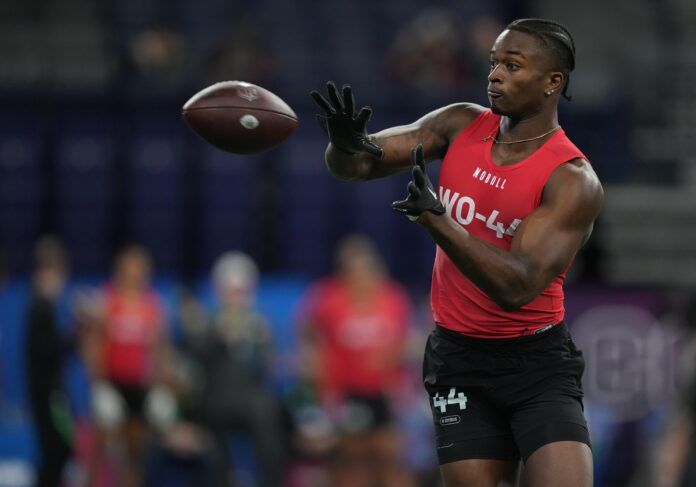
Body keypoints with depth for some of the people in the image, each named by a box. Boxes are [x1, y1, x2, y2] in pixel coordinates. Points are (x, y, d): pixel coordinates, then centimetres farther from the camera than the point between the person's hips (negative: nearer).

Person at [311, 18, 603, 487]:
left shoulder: (574, 182, -16)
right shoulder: (461, 126, 1)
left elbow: (518, 287, -27)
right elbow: (358, 165, 0)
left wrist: (436, 219, -37)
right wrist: (347, 147, -26)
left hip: (538, 364, -4)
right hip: (459, 362, 4)